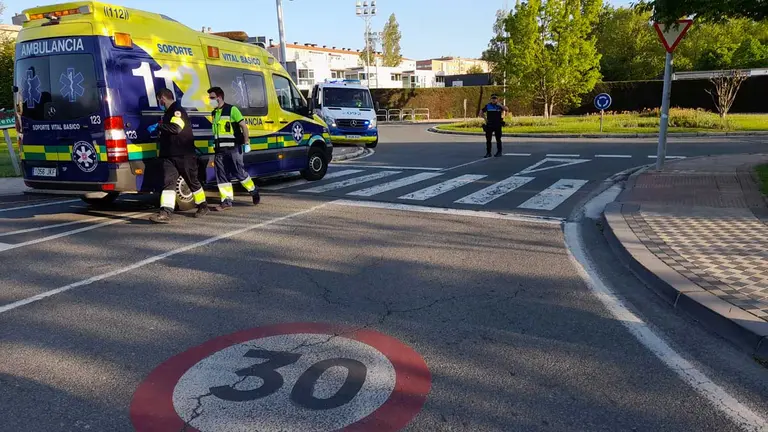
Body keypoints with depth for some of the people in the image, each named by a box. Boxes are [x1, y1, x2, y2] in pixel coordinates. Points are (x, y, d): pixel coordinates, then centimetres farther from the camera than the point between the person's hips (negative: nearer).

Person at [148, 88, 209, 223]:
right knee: (168, 182, -6)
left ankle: (203, 206, 24)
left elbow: (176, 128, -27)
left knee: (192, 181, 6)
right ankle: (165, 213, -13)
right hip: (169, 156, 8)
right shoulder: (168, 113, 20)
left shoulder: (177, 110, -10)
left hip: (185, 155, -8)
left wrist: (157, 126, -19)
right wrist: (160, 137, 21)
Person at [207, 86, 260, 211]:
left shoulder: (232, 109, -6)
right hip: (220, 150, 7)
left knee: (238, 172, -4)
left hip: (233, 148, -7)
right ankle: (227, 201, 7)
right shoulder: (214, 113, 15)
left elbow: (243, 126, -8)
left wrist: (246, 142, -14)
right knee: (221, 175, 2)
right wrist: (216, 146, 21)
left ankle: (254, 191, 18)